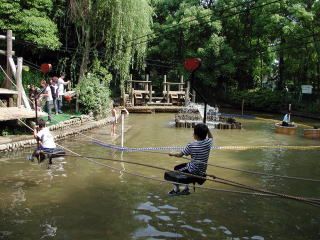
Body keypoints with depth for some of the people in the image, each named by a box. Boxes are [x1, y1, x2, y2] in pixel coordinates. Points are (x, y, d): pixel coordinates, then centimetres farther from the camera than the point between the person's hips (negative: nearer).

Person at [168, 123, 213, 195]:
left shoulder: (191, 146, -23)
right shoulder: (208, 142, -11)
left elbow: (180, 155, -11)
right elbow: (210, 137, 14)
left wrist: (172, 154, 7)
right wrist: (206, 128, 1)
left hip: (193, 171, -6)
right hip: (202, 171, 6)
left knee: (176, 169, 20)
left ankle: (176, 190, 31)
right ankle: (186, 189, 37)